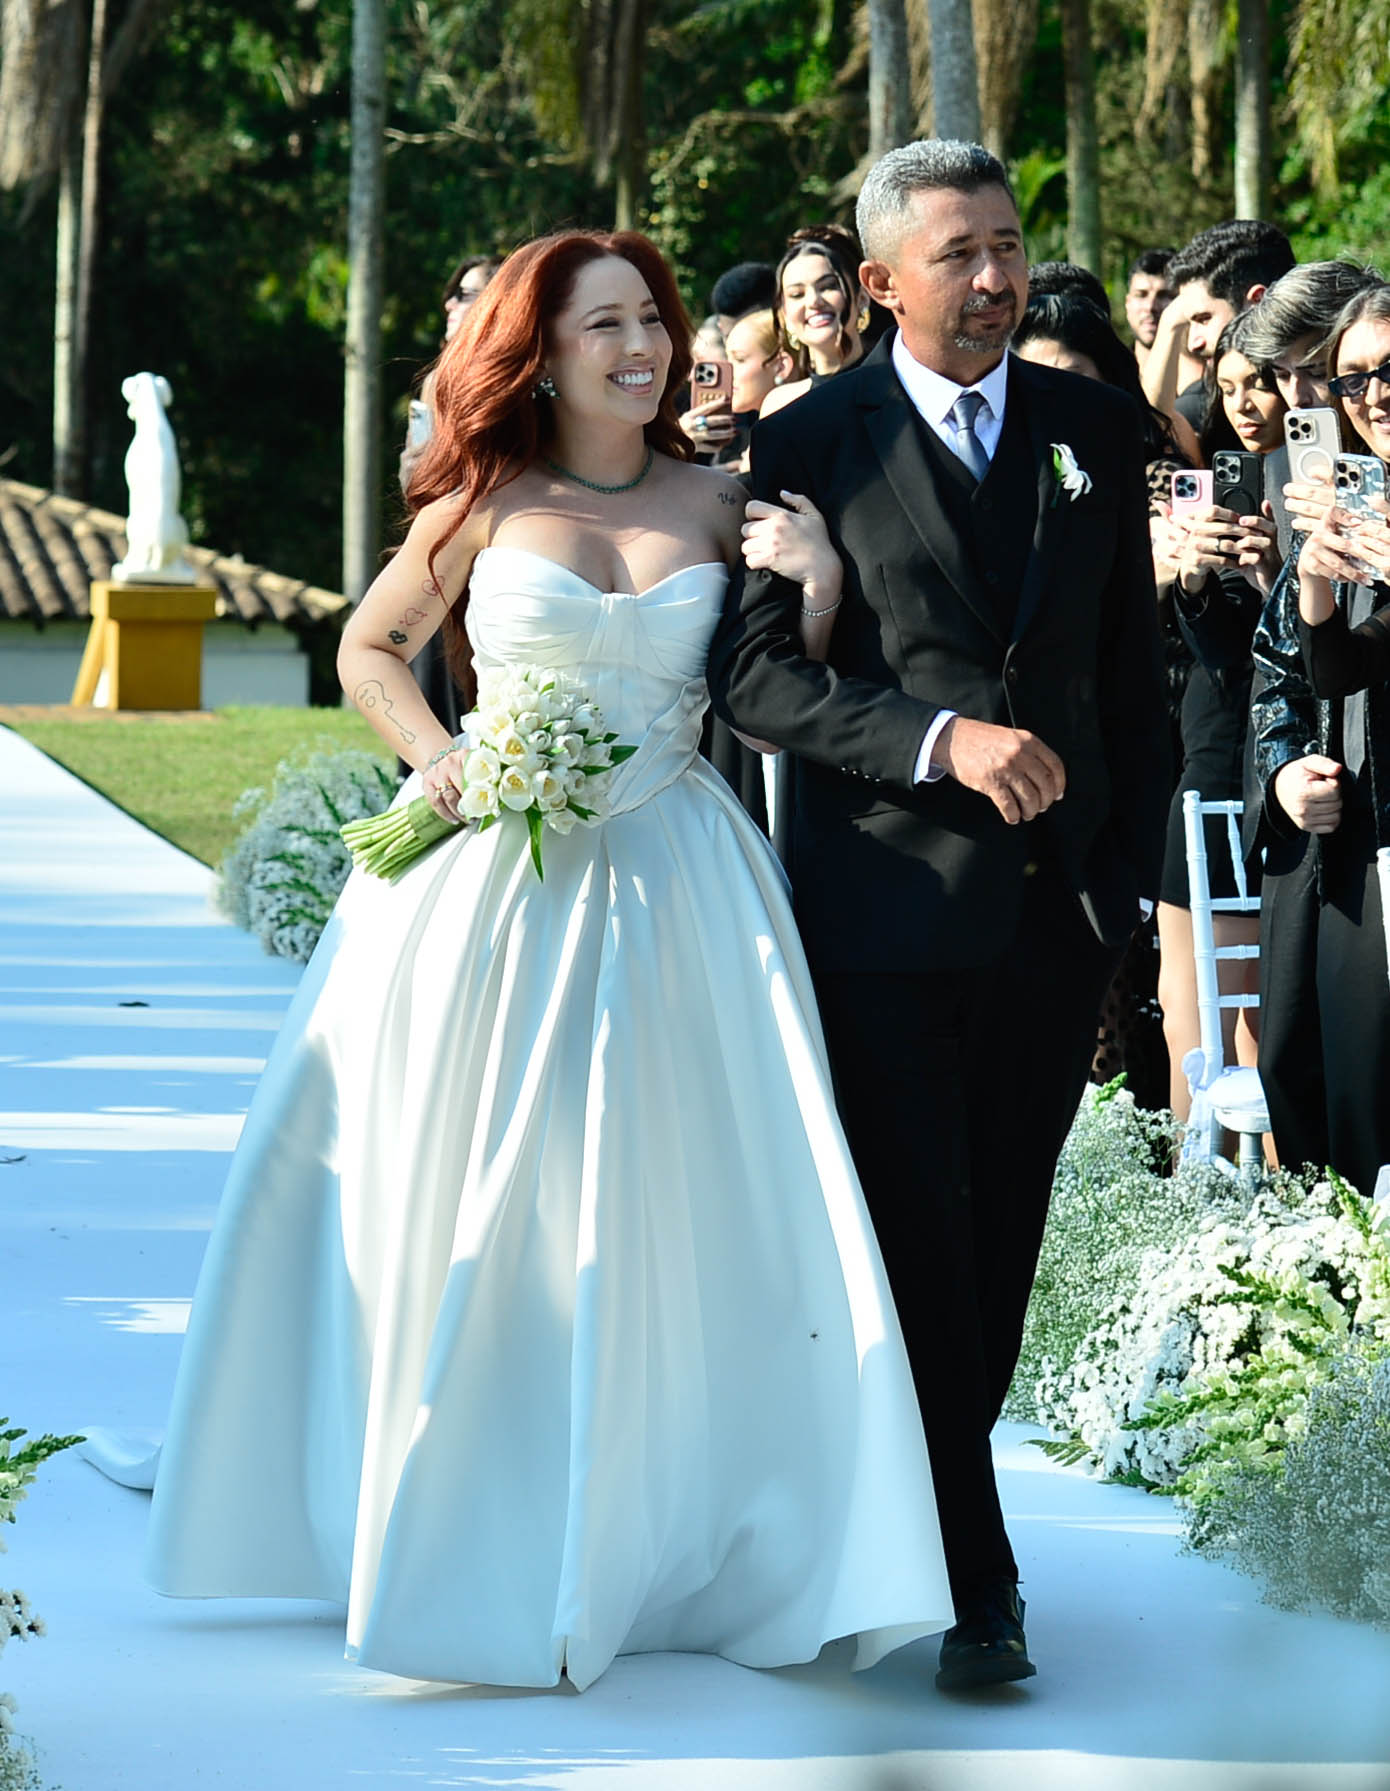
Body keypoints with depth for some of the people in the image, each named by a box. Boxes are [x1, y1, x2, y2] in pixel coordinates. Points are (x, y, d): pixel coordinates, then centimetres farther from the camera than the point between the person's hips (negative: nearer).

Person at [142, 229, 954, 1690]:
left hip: (671, 896, 1)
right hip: (492, 887, -1)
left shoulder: (716, 506, 6)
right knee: (470, 1221, 3)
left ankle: (652, 1547, 14)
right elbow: (368, 649, 13)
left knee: (667, 1225, 1)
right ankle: (468, 1551, 16)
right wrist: (433, 754, -3)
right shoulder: (486, 504, 3)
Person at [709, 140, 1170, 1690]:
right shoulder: (813, 444, -4)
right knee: (920, 1243, -1)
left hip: (1057, 906, 4)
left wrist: (1132, 865, 8)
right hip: (890, 906, -4)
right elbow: (752, 673, -8)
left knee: (1001, 1241, 11)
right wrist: (943, 736, -19)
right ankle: (973, 1578, 4)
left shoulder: (1094, 430, 8)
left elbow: (1132, 664, 12)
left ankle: (936, 1495, 26)